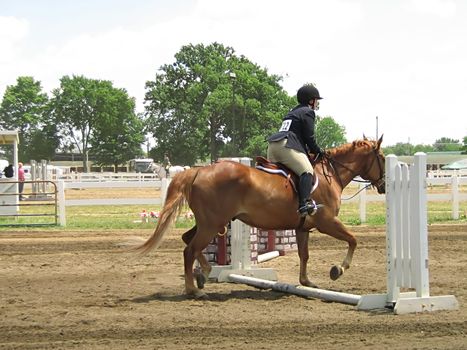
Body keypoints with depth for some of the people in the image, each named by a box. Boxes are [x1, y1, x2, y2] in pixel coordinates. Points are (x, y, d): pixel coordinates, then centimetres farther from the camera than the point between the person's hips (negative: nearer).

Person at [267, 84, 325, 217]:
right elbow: (309, 138, -1)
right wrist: (318, 151, 13)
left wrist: (312, 151, 31)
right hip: (286, 146, -10)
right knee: (307, 171, -21)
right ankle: (304, 203, -40)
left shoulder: (292, 113, 32)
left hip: (272, 146, 10)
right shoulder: (308, 112, 5)